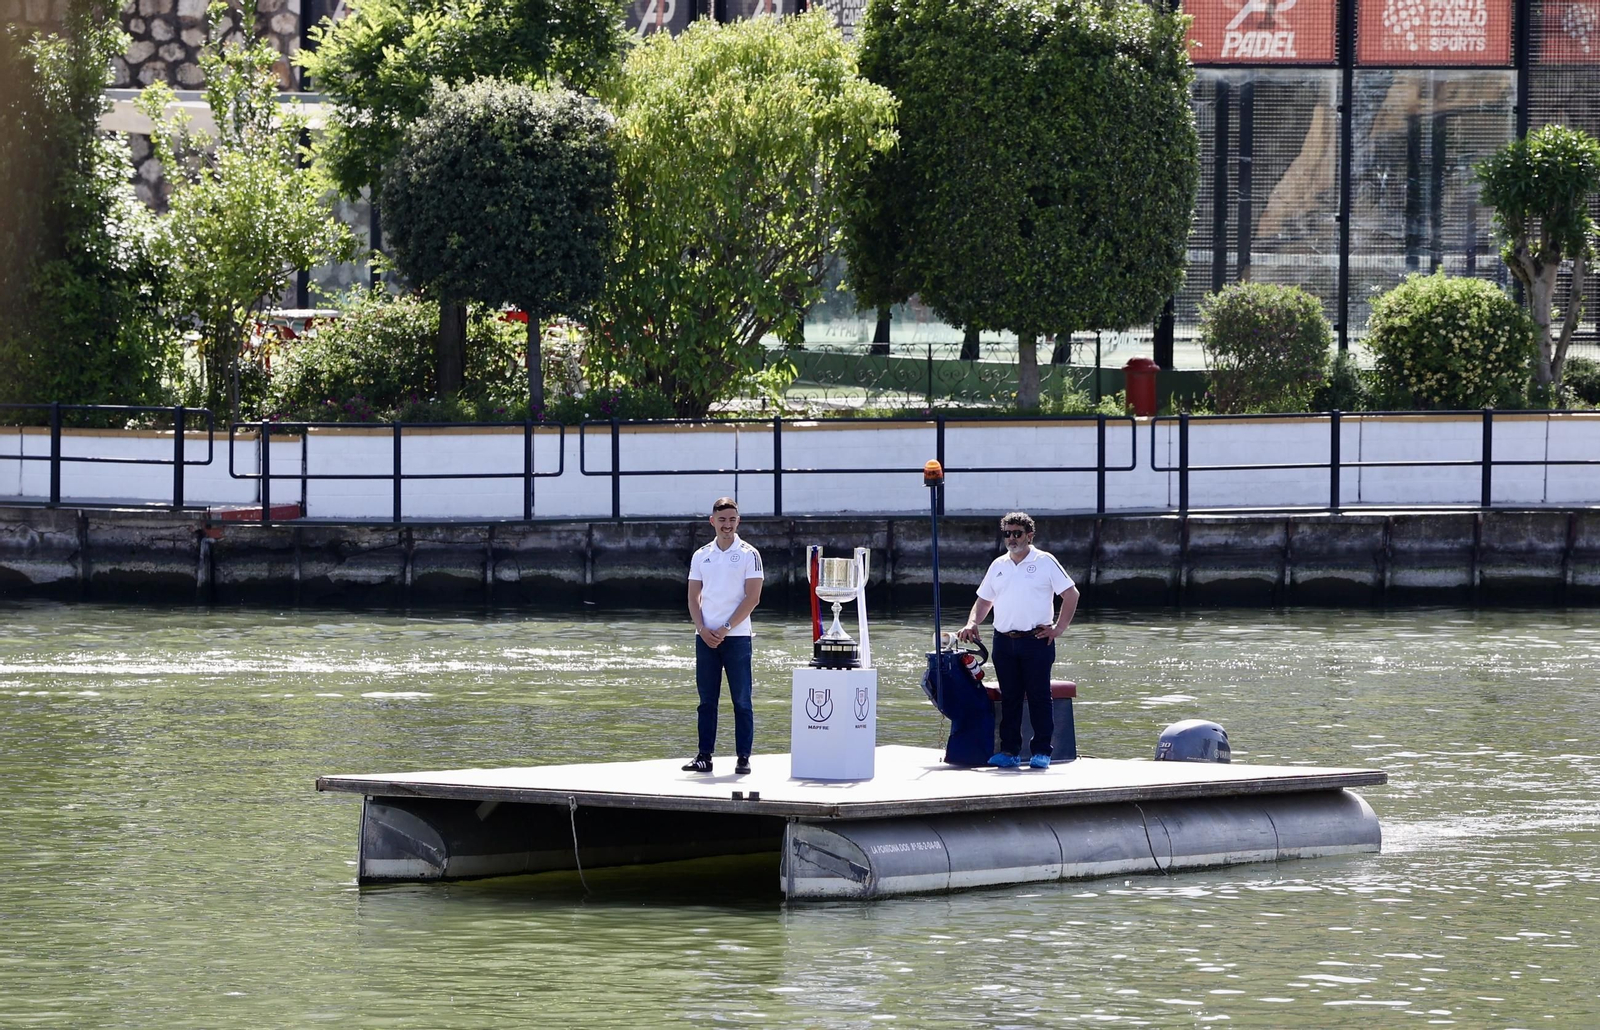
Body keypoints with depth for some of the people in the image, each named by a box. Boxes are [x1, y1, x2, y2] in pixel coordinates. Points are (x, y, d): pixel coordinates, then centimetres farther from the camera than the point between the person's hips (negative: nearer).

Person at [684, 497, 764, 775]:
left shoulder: (748, 554, 0)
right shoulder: (701, 556, 11)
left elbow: (752, 598, -6)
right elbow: (694, 597, 11)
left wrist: (725, 629, -11)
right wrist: (702, 628, -5)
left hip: (736, 636, -4)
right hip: (706, 637, 4)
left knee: (741, 700, -2)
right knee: (707, 699, 5)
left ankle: (743, 757, 0)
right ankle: (705, 755, 9)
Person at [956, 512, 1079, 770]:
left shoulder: (1045, 562, 1)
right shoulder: (998, 566, 15)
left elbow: (1071, 594, 1)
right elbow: (984, 600, 21)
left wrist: (1059, 628, -5)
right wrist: (972, 624, 4)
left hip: (1036, 641, -4)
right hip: (1004, 642, 4)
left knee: (1039, 697, -3)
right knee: (1009, 698, 5)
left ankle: (1042, 752, 0)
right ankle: (1009, 751, 8)